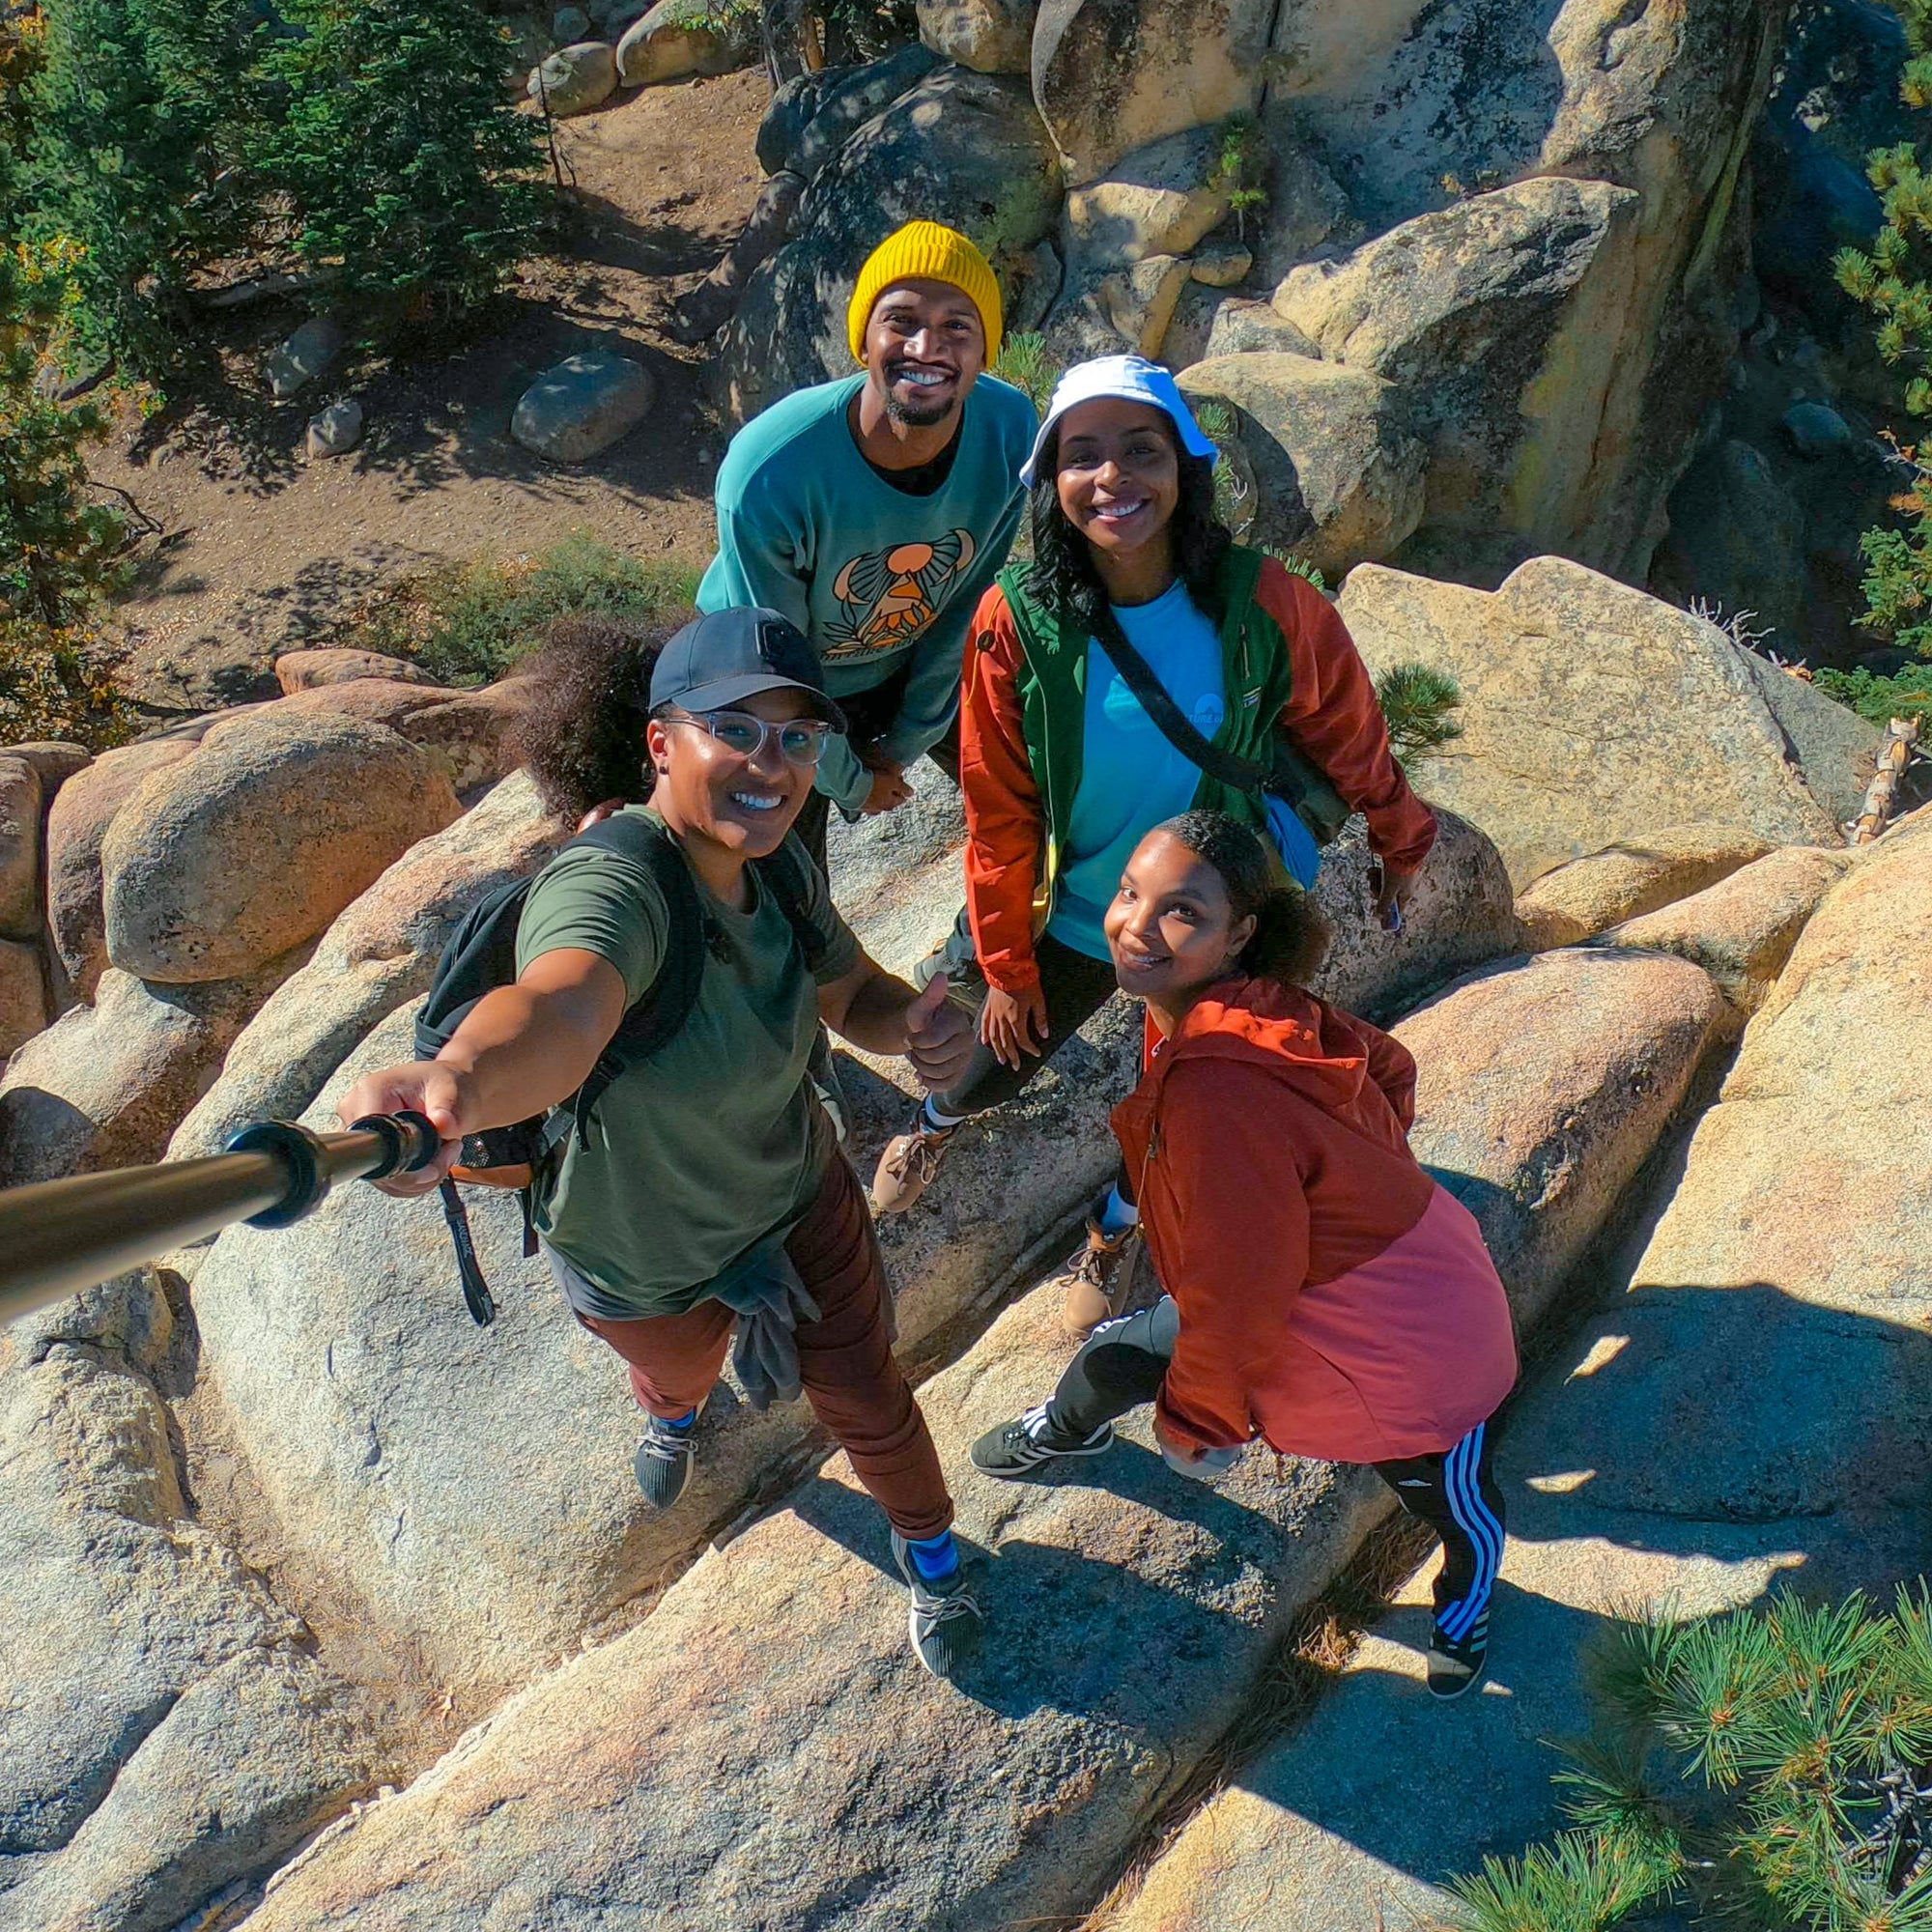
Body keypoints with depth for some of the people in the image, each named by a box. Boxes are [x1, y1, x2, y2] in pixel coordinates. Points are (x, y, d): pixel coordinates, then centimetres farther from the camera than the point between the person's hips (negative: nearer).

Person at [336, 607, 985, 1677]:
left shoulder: (772, 866, -19)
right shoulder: (610, 886, -40)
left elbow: (857, 996, -3)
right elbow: (557, 1006, -63)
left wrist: (919, 1021, -27)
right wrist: (458, 1079, -86)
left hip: (800, 1196, 3)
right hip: (648, 1266, -3)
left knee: (867, 1404, 20)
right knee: (678, 1370, 33)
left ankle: (931, 1553, 55)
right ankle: (675, 1410, 74)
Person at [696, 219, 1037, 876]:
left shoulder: (1010, 427, -25)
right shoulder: (767, 471, -37)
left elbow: (968, 604, -10)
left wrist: (906, 742, -3)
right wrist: (848, 782, -9)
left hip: (914, 665, 4)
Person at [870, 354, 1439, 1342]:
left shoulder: (1265, 604, -24)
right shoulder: (1016, 621, -21)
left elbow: (1350, 736, -6)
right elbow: (999, 813, -12)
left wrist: (1398, 843, 9)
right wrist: (1006, 966, -5)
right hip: (1066, 918, 0)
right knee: (996, 1060, 21)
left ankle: (1112, 1231, 52)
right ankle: (933, 1124, 61)